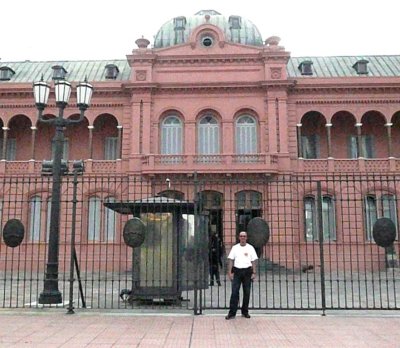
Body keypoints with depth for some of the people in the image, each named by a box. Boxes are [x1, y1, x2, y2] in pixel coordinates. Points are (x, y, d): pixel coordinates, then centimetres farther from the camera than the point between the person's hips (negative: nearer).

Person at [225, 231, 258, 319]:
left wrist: (254, 273, -2)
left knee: (247, 292, 6)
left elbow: (253, 261, 5)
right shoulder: (235, 248, 6)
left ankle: (245, 312, 18)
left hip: (247, 271, 1)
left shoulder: (250, 248, 6)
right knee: (234, 292, -5)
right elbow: (230, 260, 4)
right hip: (237, 271, -1)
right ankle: (232, 312, -2)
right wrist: (229, 272, -3)